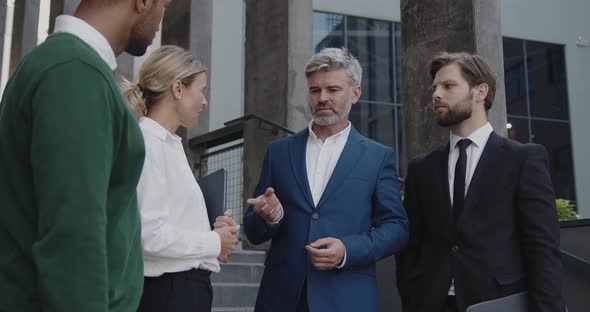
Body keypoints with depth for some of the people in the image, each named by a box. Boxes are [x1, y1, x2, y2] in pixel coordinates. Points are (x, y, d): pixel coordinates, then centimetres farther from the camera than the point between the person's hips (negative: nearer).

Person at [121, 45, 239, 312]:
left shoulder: (170, 144, 12)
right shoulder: (147, 143, -16)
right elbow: (150, 234, -24)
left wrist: (211, 229, 0)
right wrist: (214, 243, -11)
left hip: (187, 287, 9)